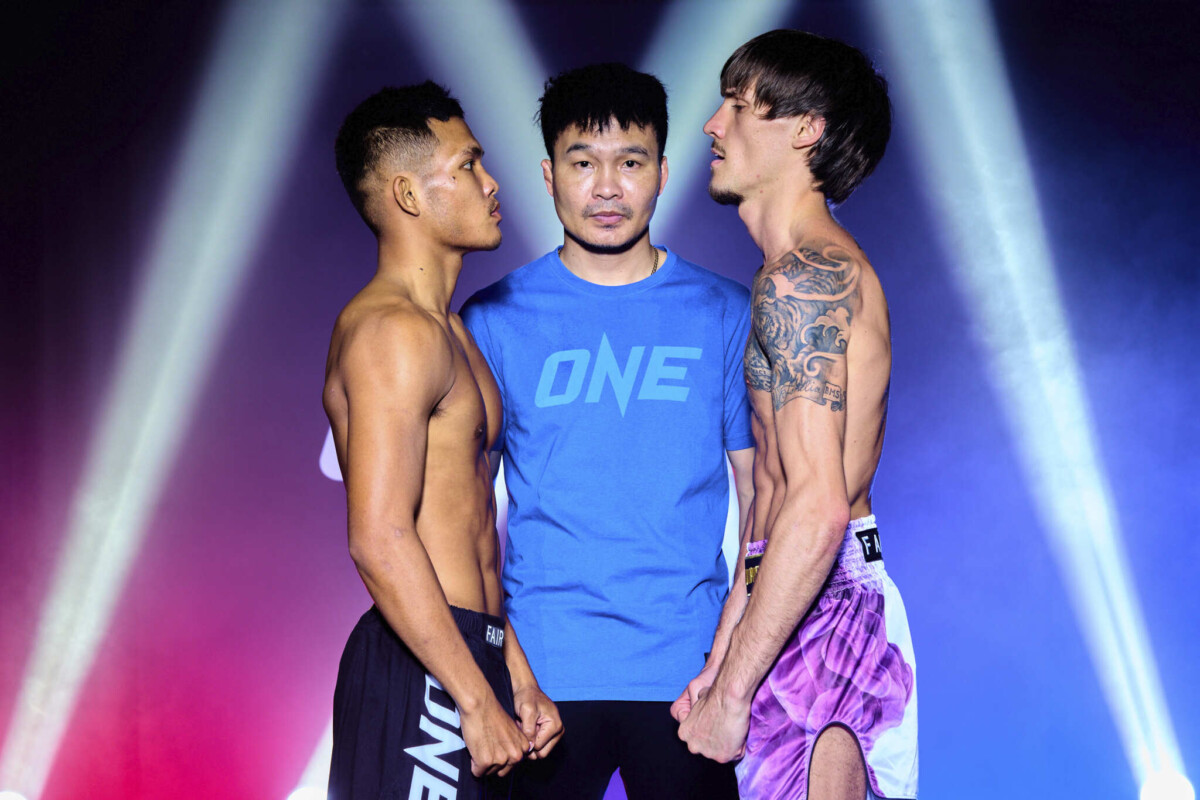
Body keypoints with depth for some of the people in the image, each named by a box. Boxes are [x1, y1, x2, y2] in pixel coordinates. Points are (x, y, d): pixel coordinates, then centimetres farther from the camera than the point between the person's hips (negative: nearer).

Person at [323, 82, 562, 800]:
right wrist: (479, 704, -20)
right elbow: (381, 540, -22)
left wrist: (516, 677, 19)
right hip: (422, 673, -9)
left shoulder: (449, 331, 18)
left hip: (468, 656, 9)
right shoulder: (395, 331, -14)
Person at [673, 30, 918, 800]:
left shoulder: (802, 275, -13)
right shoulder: (827, 263, 19)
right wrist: (720, 660, 20)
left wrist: (734, 691, -18)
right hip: (841, 594, 10)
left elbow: (819, 507, -22)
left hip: (818, 606, -10)